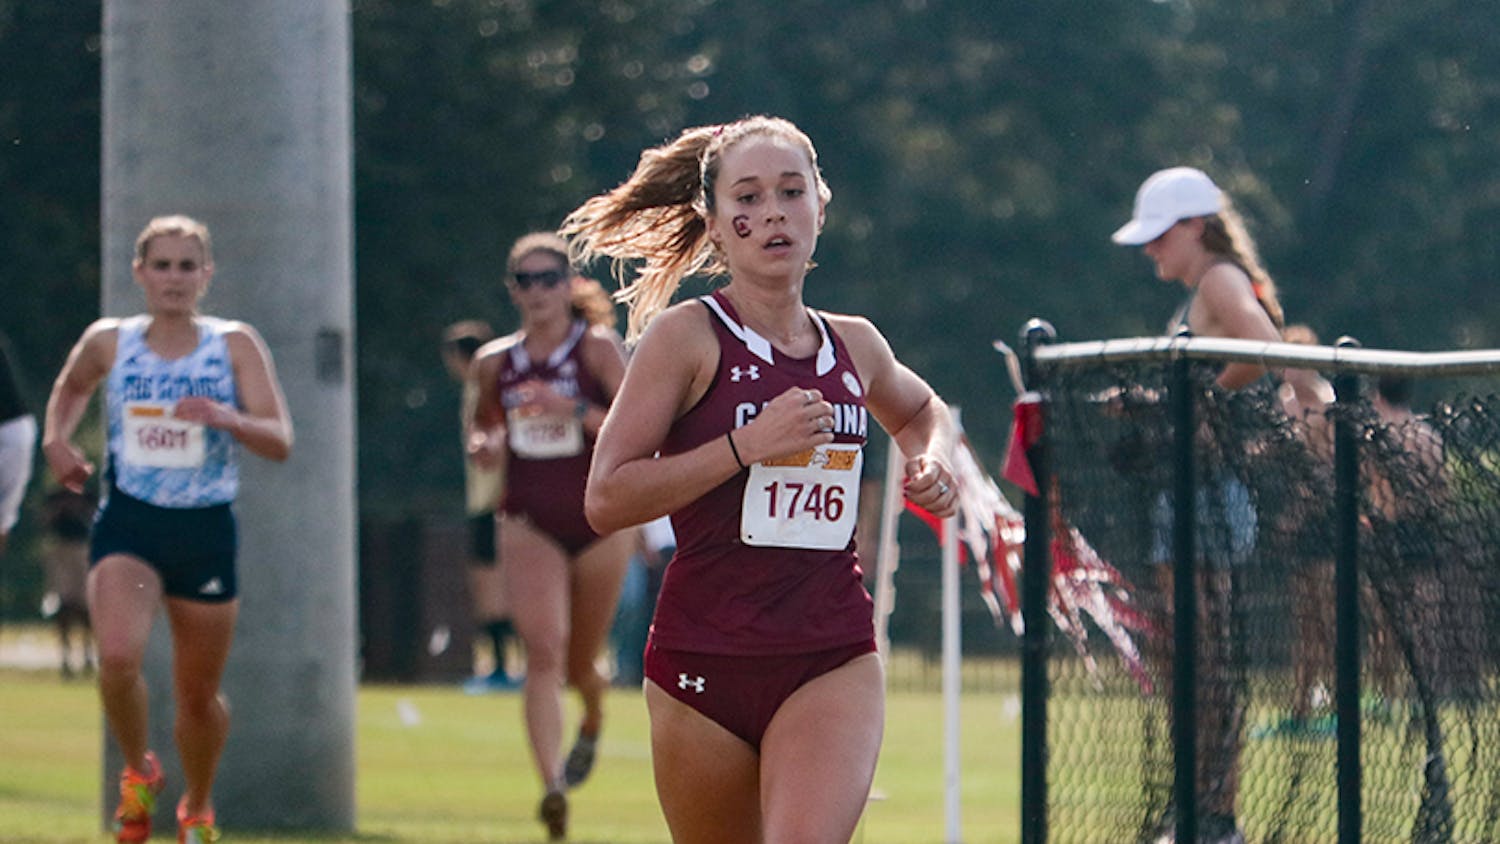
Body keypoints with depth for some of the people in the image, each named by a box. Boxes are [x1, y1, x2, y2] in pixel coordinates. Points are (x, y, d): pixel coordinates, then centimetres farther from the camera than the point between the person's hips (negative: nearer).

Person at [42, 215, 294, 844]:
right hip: (127, 526, 0)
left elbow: (280, 442, -8)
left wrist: (226, 419, -27)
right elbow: (71, 387, 26)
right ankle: (137, 774, 2)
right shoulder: (108, 342, 2)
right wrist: (56, 438, 6)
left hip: (206, 532, 0)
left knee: (198, 695, 10)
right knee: (118, 657, -26)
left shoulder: (235, 345, -2)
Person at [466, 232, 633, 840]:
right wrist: (483, 446, 0)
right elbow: (482, 424, 23)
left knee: (579, 665, 13)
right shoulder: (494, 362, 5)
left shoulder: (598, 349, -6)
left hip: (599, 522, -1)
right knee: (544, 650, -20)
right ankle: (552, 787, -30)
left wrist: (577, 411, -26)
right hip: (528, 524, 1)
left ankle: (593, 722, 50)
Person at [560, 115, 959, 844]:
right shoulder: (685, 336, -4)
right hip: (703, 663, -2)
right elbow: (606, 500, -12)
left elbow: (921, 411, 34)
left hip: (832, 661, 2)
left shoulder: (854, 346, 9)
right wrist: (746, 445, -19)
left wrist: (933, 462, 11)